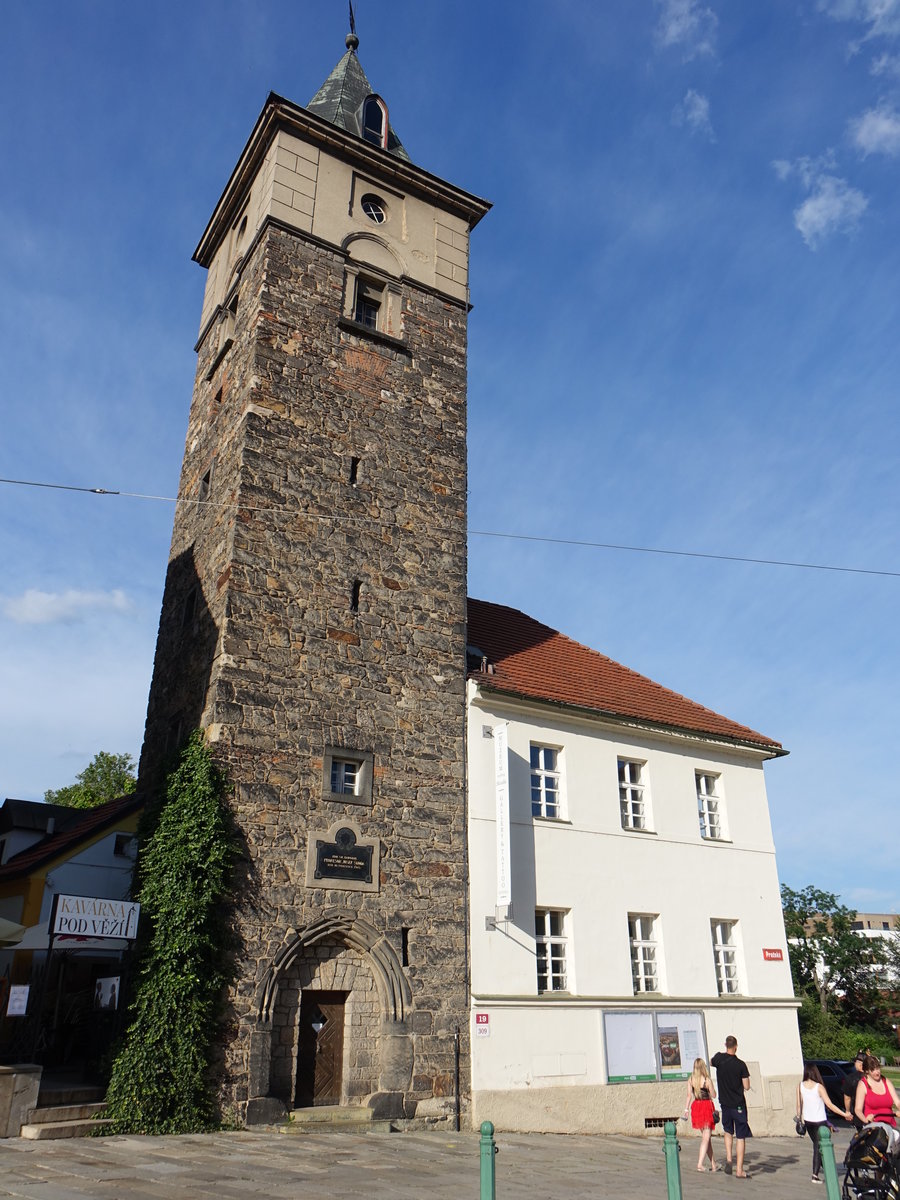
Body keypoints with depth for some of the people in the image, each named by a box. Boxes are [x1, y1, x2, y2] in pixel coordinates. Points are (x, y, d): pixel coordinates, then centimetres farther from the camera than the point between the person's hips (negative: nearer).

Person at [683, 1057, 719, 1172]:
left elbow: (689, 1096, 0)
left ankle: (713, 1164, 22)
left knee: (704, 1136, 16)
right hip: (707, 1107, -5)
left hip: (696, 1106, 5)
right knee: (706, 1137, 0)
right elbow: (713, 1096, -5)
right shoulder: (707, 1080, -14)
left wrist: (686, 1109, 6)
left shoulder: (690, 1080, -1)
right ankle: (700, 1163, -10)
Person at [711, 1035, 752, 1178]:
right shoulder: (741, 1065, -14)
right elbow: (747, 1087, -10)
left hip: (725, 1103, 3)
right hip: (738, 1104, -3)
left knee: (728, 1132, 23)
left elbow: (711, 1062, 18)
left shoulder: (719, 1058, -6)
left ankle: (728, 1159, 8)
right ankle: (739, 1170, 3)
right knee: (740, 1137, 4)